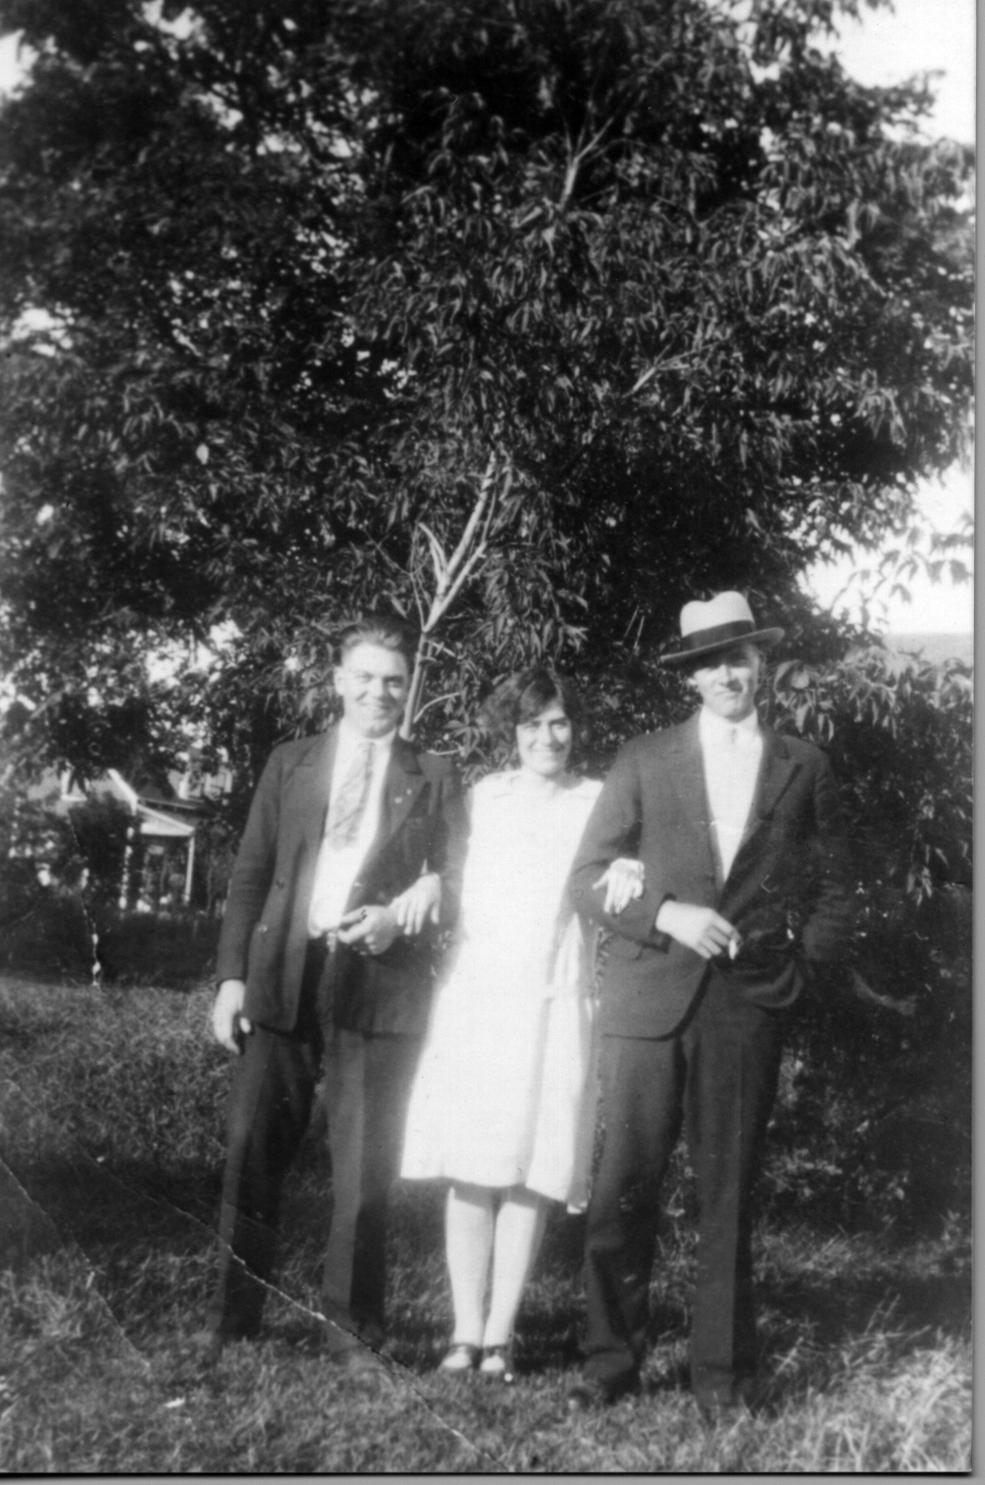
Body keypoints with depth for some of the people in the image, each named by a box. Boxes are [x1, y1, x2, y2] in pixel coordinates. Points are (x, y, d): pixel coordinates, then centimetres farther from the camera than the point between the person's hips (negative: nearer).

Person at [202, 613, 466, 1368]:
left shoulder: (435, 778, 9)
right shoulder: (290, 763, 13)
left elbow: (457, 884, 6)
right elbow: (251, 874, 9)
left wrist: (401, 917, -13)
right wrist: (233, 975, 0)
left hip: (380, 983, -1)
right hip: (283, 976, 1)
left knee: (365, 1166, 2)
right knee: (253, 1152, 3)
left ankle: (351, 1329, 14)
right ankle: (233, 1319, 15)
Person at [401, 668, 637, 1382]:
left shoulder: (598, 802, 7)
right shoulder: (484, 795, 14)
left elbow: (618, 870, 2)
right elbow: (454, 882, 17)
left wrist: (629, 874, -19)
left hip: (552, 1008, -2)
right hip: (475, 1001, 2)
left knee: (530, 1175, -2)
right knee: (469, 1170, 0)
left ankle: (500, 1334, 6)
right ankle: (467, 1330, 7)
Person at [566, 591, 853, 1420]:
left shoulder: (804, 769, 10)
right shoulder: (643, 763, 7)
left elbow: (832, 892, 13)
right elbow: (587, 879, 4)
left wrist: (801, 967, 1)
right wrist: (666, 915, -9)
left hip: (750, 1005, 1)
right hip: (649, 1001, 0)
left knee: (729, 1196, 6)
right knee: (624, 1190, 0)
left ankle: (723, 1375, 17)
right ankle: (611, 1362, 14)